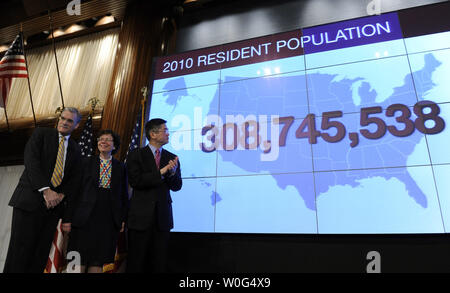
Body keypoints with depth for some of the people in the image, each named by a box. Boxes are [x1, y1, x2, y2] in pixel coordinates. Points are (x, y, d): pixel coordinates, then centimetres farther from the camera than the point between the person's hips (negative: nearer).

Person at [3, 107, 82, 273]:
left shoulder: (75, 150, 14)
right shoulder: (41, 134, 6)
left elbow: (73, 183, 11)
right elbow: (31, 161, -9)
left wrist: (63, 194, -6)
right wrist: (45, 189, -18)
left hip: (54, 205, 3)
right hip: (30, 200, -3)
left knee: (41, 255, 5)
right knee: (20, 251, -3)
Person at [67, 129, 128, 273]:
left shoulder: (121, 167, 9)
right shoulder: (86, 162, 7)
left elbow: (124, 195, 9)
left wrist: (123, 218, 3)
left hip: (109, 219, 1)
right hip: (85, 217, 0)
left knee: (98, 262, 6)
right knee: (79, 262, 3)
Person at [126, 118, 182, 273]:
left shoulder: (171, 158, 8)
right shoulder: (136, 154, -1)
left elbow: (176, 186, 3)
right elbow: (135, 181, -13)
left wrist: (173, 172, -18)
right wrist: (161, 172, -18)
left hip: (163, 217, 3)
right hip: (141, 216, -3)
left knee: (159, 263, 10)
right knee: (136, 262, 8)